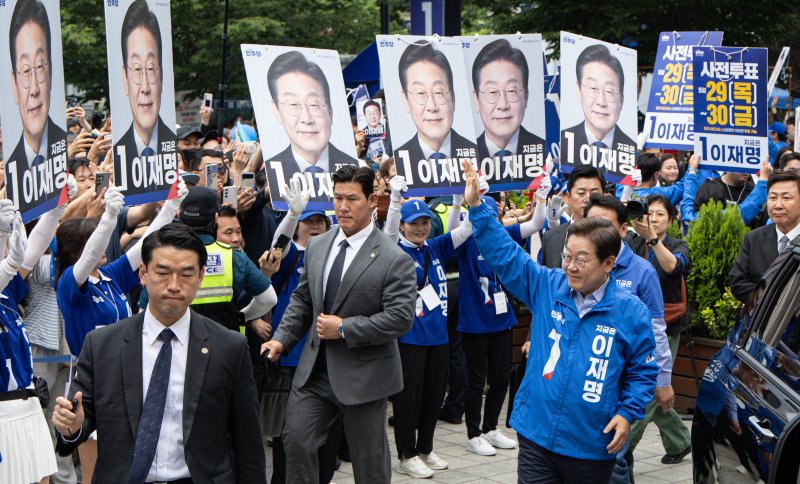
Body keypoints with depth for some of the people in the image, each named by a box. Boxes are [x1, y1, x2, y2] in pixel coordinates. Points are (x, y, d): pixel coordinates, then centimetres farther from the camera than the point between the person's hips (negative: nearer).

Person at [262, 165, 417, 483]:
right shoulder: (317, 247, 6)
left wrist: (344, 328, -19)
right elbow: (301, 299, 14)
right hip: (315, 368, 5)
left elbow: (401, 318, -19)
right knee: (296, 440, -1)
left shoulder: (394, 259, -14)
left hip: (364, 373, -5)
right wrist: (282, 339, 1)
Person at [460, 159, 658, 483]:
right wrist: (476, 207, -6)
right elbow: (505, 254, 1)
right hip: (536, 436, 2)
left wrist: (628, 413, -8)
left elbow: (642, 371, 4)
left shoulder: (631, 312, -5)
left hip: (593, 447, -2)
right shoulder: (546, 287, 1)